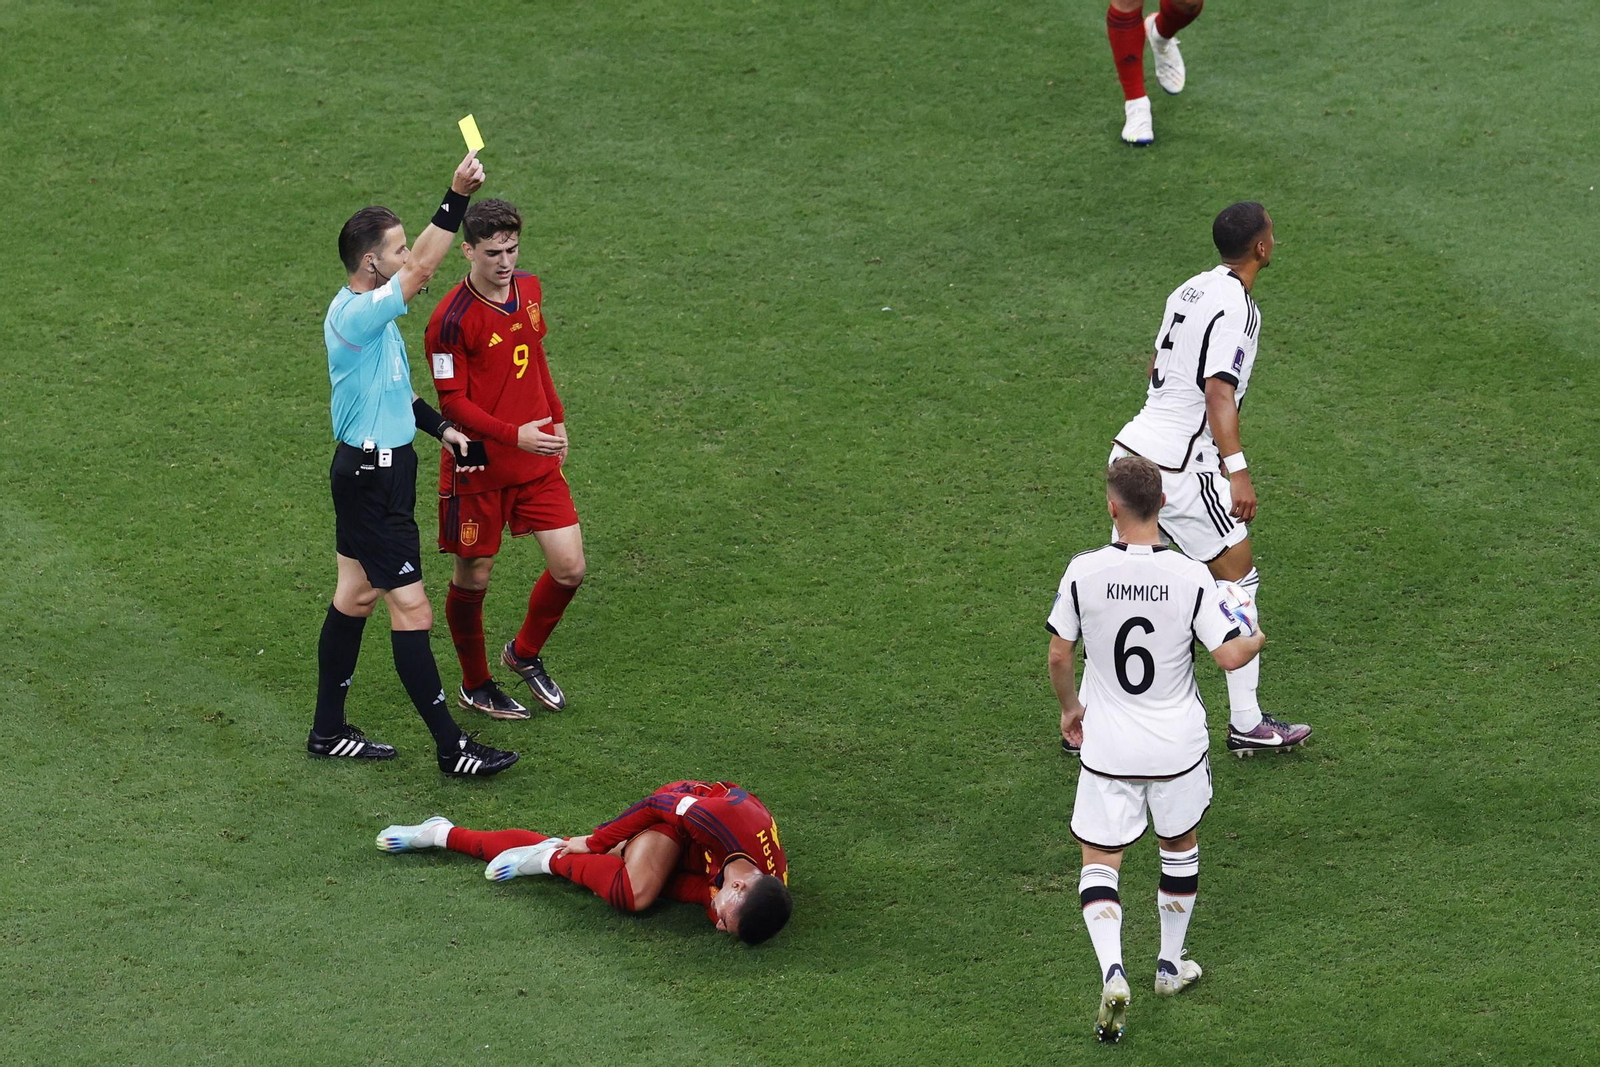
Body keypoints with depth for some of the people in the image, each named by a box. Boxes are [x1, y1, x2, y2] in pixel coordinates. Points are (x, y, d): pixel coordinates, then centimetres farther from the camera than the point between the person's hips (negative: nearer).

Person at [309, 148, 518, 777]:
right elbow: (423, 268, -34)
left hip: (369, 467, 11)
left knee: (356, 595, 17)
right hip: (373, 474, -11)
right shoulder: (356, 316, -22)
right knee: (411, 611, -7)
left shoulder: (369, 312, 10)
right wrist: (456, 198, -38)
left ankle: (328, 730, 25)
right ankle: (452, 749, -4)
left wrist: (439, 427, 12)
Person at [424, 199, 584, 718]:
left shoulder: (527, 290, 3)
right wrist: (514, 435, -27)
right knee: (472, 578, 7)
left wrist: (556, 421, 21)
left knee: (569, 568, 1)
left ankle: (525, 653, 27)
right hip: (479, 466, -6)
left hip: (538, 459, 6)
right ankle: (475, 686, 28)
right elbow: (452, 402, -17)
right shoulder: (452, 319, -19)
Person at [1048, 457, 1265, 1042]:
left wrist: (1070, 706, 16)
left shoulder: (1084, 572, -13)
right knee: (1180, 848, 25)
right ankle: (1170, 965, 37)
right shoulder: (1191, 577, -14)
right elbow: (1230, 656, -14)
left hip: (1107, 748, -1)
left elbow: (1059, 654, -4)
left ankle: (1112, 971, -15)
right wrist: (1257, 638, 10)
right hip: (1178, 747, 1)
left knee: (1099, 864, 7)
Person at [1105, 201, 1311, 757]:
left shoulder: (1190, 290, 12)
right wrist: (1237, 472, -27)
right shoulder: (1236, 307, -15)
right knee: (1238, 581, 3)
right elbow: (1219, 391, -24)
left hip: (1133, 446, 9)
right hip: (1176, 469, -9)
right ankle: (1246, 723, 7)